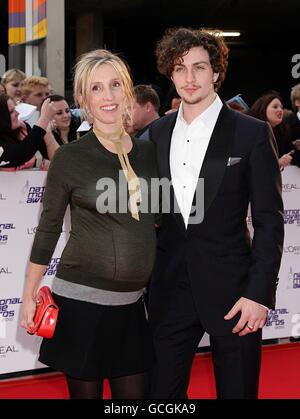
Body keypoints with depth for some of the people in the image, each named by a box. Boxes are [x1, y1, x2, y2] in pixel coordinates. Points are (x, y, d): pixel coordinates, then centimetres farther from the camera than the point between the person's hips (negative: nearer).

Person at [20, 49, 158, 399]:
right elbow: (48, 229, -2)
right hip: (81, 300, -4)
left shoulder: (150, 152, 5)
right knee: (85, 391, 6)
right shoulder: (71, 157, -6)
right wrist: (29, 295, -2)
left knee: (136, 393, 8)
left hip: (131, 304, 4)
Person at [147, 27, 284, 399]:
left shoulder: (252, 133, -4)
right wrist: (144, 277, 9)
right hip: (170, 288, 4)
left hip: (231, 288, -3)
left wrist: (259, 293, -12)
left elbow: (269, 221, -5)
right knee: (162, 391, 7)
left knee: (237, 390, 6)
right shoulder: (158, 132, 8)